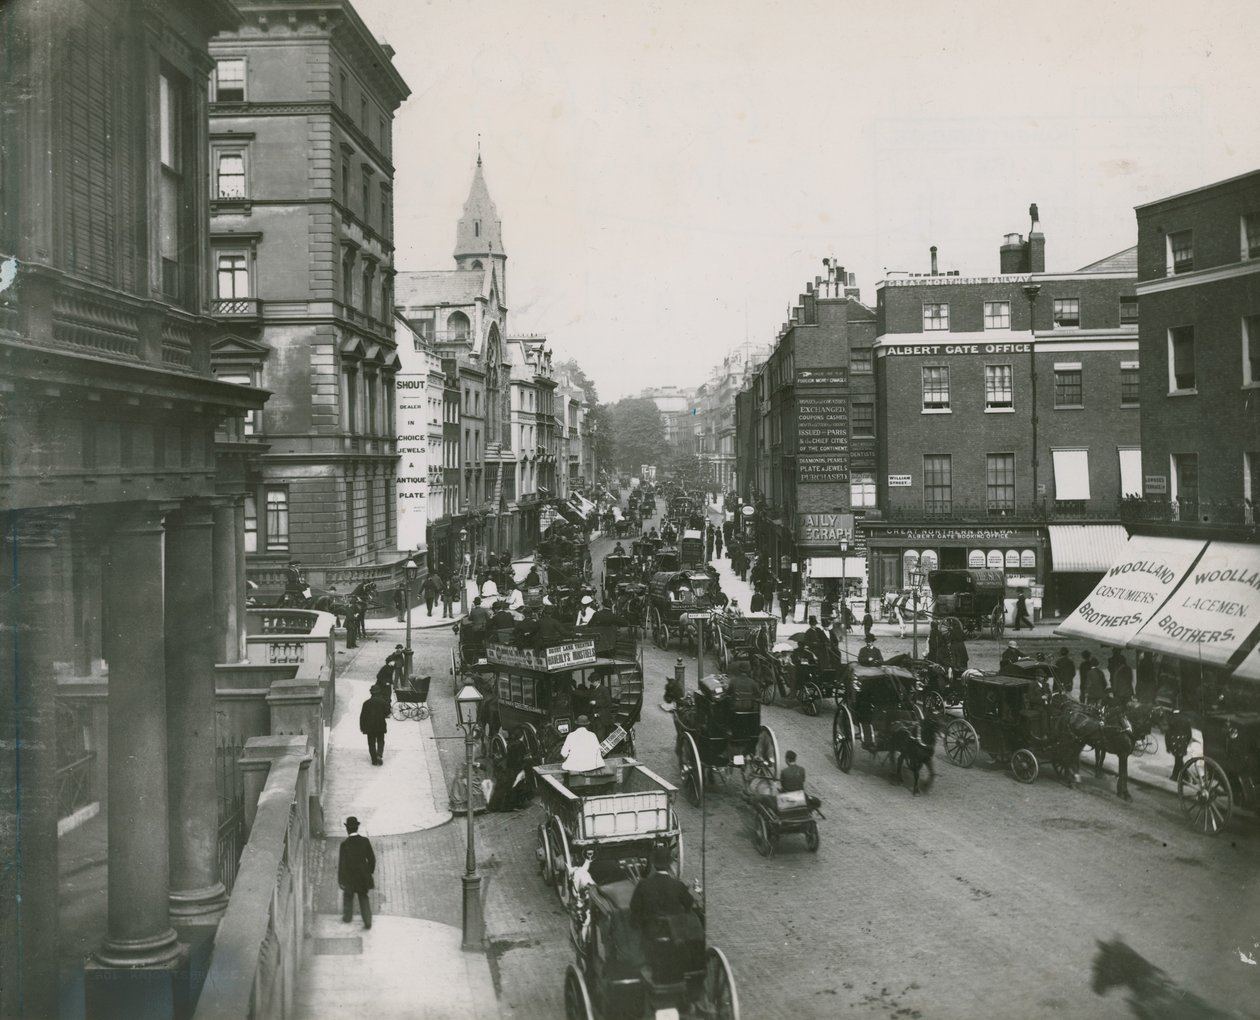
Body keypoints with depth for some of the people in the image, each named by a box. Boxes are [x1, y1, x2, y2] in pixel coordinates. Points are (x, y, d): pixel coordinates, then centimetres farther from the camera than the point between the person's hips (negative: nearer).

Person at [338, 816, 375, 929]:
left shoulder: (344, 843, -21)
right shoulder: (365, 840, -12)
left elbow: (342, 863, -17)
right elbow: (371, 859, -4)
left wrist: (340, 880, -8)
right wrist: (370, 872, 13)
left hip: (350, 876, -2)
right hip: (363, 876, 2)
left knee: (348, 895, 25)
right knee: (363, 897, 18)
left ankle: (348, 916, 42)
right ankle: (367, 921, 9)